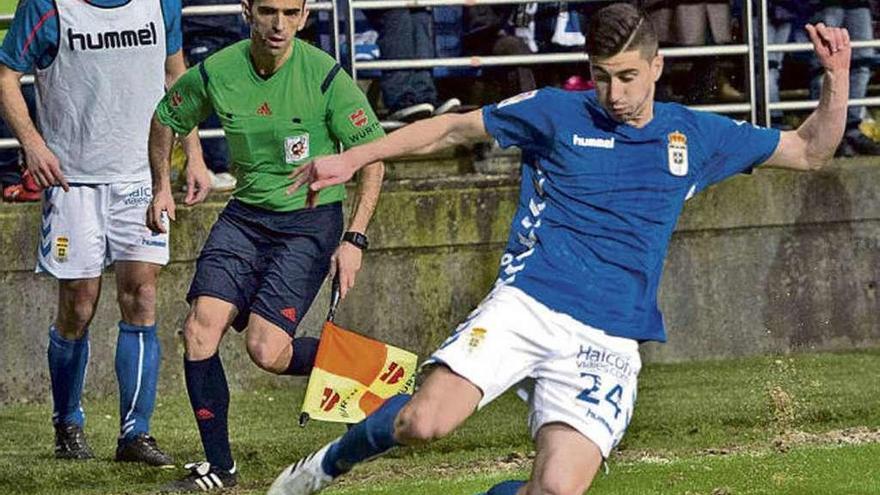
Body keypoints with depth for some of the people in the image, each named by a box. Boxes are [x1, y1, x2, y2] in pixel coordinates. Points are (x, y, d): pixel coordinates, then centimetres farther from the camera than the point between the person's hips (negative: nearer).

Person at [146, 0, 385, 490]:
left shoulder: (324, 75, -15)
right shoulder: (216, 73, -5)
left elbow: (373, 152, -8)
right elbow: (166, 118, 17)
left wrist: (355, 238, -13)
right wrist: (162, 185, 11)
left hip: (312, 220, -4)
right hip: (245, 215, 4)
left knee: (266, 350, -17)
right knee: (201, 329, -13)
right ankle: (219, 467, -1)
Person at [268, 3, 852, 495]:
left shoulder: (696, 137, 12)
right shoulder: (558, 114, 6)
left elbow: (811, 151, 20)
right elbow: (455, 128, 14)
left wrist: (837, 76, 4)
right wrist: (352, 159, 9)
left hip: (607, 341, 2)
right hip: (528, 302, -2)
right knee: (423, 422, -22)